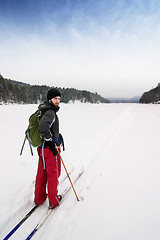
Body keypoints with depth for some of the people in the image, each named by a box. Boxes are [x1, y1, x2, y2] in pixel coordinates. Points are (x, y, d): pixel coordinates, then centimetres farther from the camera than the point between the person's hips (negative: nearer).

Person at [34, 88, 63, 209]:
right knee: (53, 174, 9)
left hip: (41, 147, 9)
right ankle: (53, 201, 26)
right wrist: (52, 139, -20)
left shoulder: (42, 110, 9)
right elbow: (43, 128, -38)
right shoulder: (50, 113, -22)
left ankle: (39, 198, 36)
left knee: (42, 173, 20)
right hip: (50, 148, -9)